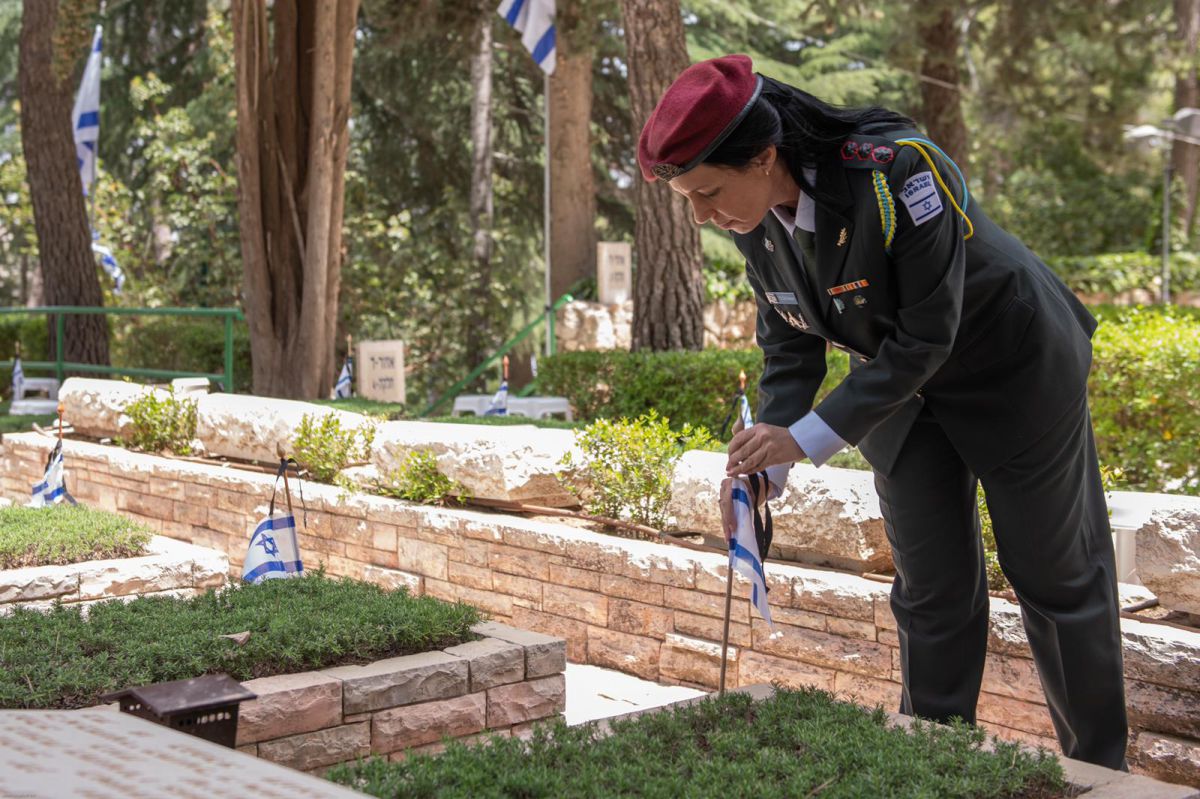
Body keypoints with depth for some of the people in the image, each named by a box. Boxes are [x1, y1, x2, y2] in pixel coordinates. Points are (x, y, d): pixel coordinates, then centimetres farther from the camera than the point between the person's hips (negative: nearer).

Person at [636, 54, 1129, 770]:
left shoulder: (898, 173, -36)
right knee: (931, 589, 9)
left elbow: (926, 338, -30)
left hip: (1015, 373, -5)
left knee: (1057, 576, 8)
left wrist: (811, 436, -32)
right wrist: (766, 464, -17)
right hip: (903, 387, 6)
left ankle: (1101, 767, 25)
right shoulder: (755, 218, -14)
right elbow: (790, 342, -4)